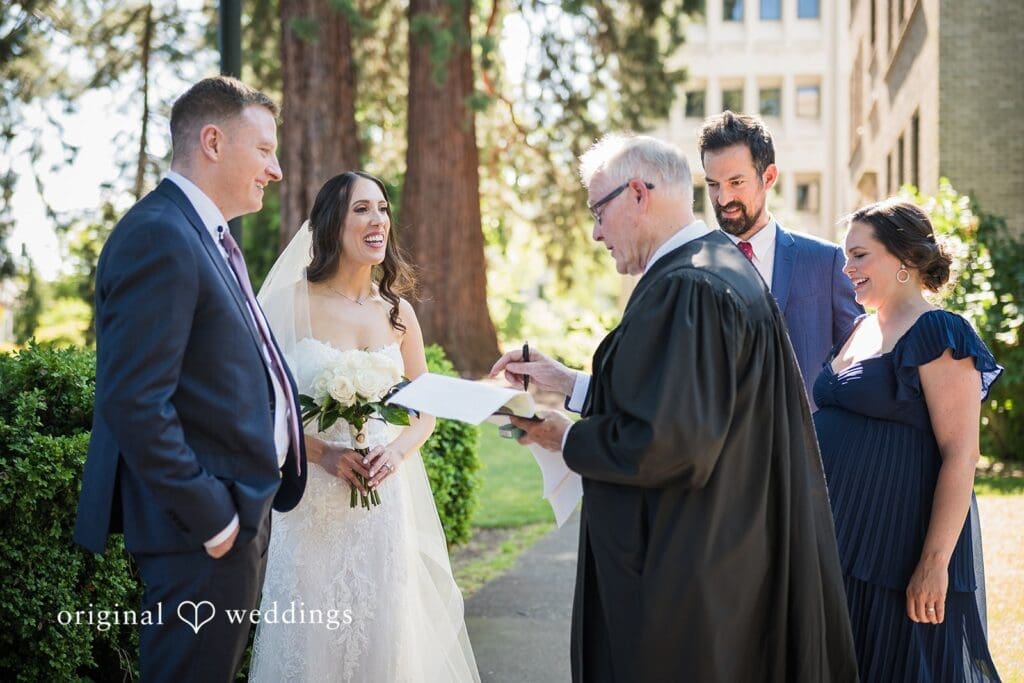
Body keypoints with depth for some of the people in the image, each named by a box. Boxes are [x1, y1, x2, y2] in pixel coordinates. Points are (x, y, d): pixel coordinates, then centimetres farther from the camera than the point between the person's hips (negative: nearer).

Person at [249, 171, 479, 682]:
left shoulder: (398, 312, 8)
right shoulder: (290, 304, -4)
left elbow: (425, 411, 12)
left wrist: (398, 450, -8)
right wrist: (324, 453, -18)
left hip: (387, 501, 3)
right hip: (313, 507, -3)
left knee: (388, 632, 4)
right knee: (315, 639, 1)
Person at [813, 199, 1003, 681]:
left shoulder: (938, 334, -11)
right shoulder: (860, 330, 14)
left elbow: (960, 455, -17)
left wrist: (935, 562, -22)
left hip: (898, 547, -8)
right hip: (841, 540, 8)